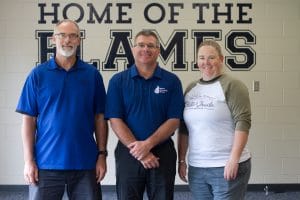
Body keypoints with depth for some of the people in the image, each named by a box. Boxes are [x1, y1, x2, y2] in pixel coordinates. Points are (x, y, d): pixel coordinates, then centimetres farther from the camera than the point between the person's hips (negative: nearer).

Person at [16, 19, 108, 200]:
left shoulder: (92, 74, 4)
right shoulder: (38, 74, 1)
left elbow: (100, 118, 5)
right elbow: (29, 119, 0)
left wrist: (102, 154, -1)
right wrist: (29, 160, -5)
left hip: (85, 163, 1)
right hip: (46, 163, -1)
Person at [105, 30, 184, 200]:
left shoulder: (172, 81, 0)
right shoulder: (118, 81, 0)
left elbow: (174, 121, -5)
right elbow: (115, 121, -6)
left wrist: (147, 144, -16)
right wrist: (138, 150, -14)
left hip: (163, 153, 0)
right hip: (128, 153, 0)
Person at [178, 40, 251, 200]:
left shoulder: (232, 85, -7)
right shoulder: (191, 89, 11)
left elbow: (242, 122, -14)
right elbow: (184, 128, 14)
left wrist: (234, 159, -19)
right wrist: (181, 160, 11)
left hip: (227, 167, -5)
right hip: (196, 167, 6)